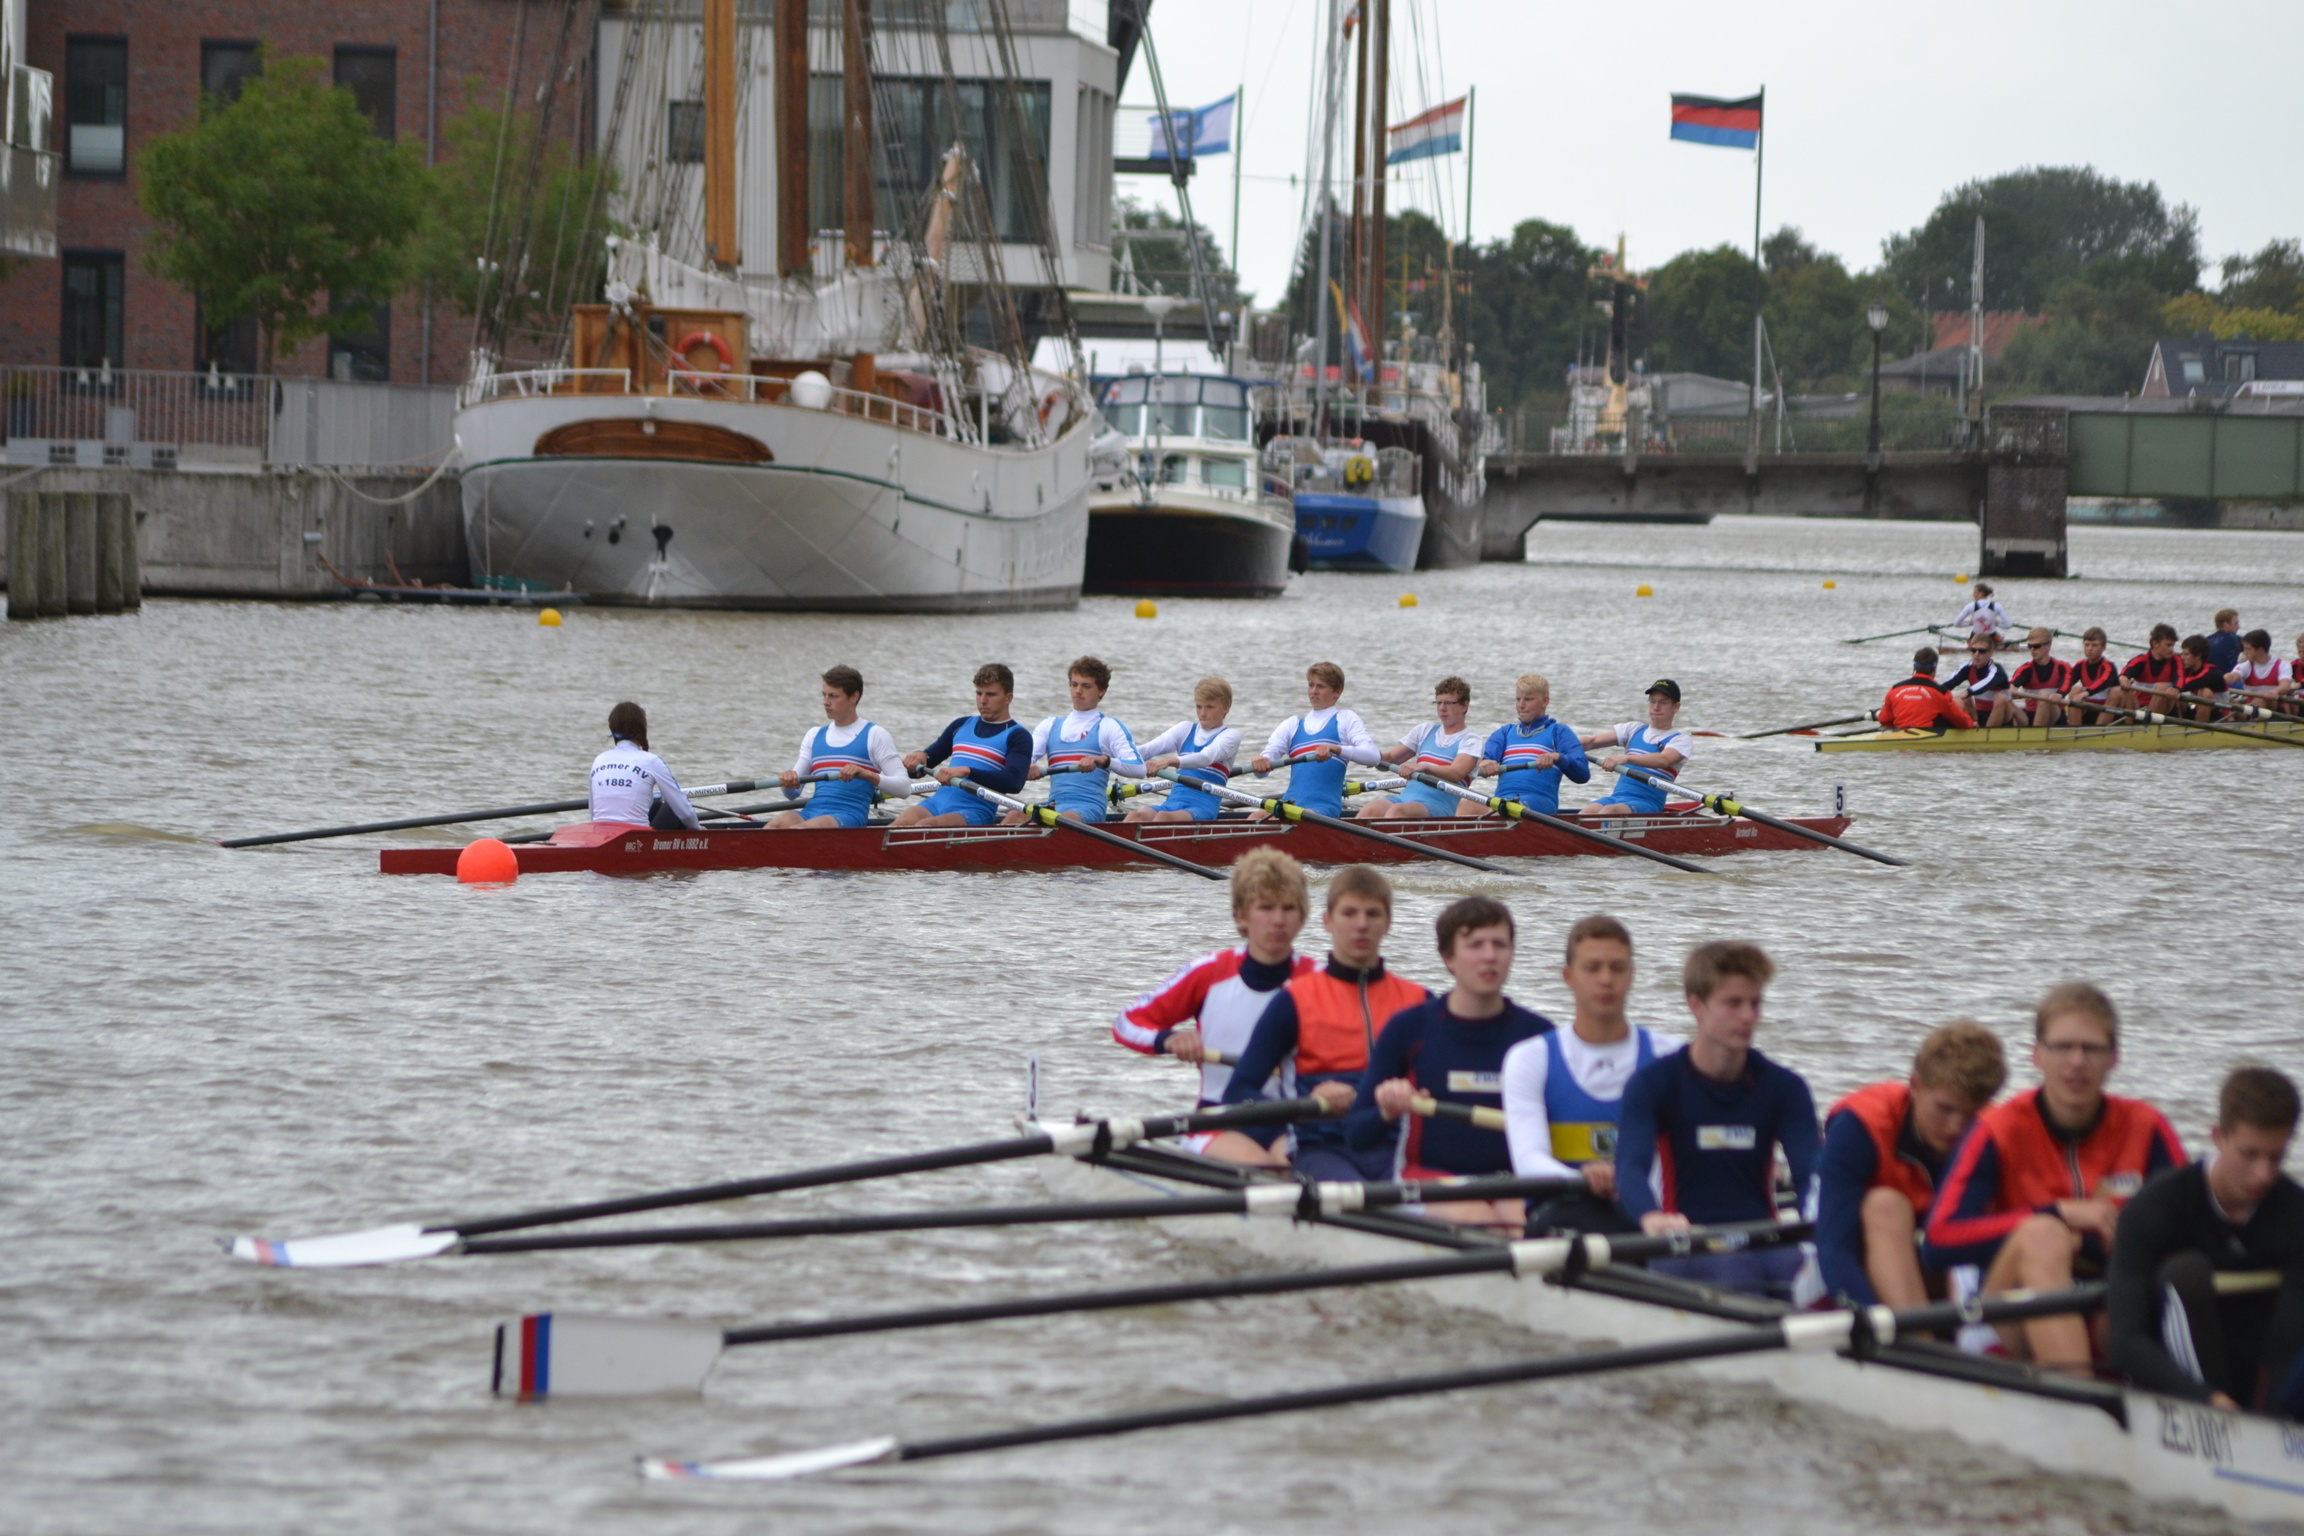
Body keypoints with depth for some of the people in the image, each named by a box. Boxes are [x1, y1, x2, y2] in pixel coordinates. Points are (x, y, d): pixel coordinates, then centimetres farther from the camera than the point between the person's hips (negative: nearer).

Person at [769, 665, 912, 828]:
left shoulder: (874, 735, 9)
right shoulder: (814, 736, 25)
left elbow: (904, 787, 0)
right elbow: (793, 793, 21)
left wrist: (866, 774, -16)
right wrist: (788, 780, -4)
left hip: (850, 816, -5)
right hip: (811, 813, 5)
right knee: (777, 823, -31)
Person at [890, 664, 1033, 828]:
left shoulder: (1017, 736, 6)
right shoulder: (962, 725, 26)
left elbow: (1014, 782, -13)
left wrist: (967, 771, -26)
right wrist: (918, 757, 2)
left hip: (976, 812, -5)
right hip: (937, 802, 5)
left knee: (924, 826, -36)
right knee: (903, 822, -30)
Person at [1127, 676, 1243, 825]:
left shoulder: (1230, 735, 6)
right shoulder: (1187, 729, 23)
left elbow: (1206, 757, -16)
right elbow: (1152, 747, 5)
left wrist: (1171, 761, -35)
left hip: (1203, 808, -5)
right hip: (1172, 803, 5)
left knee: (1164, 817, -38)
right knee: (1136, 815, -29)